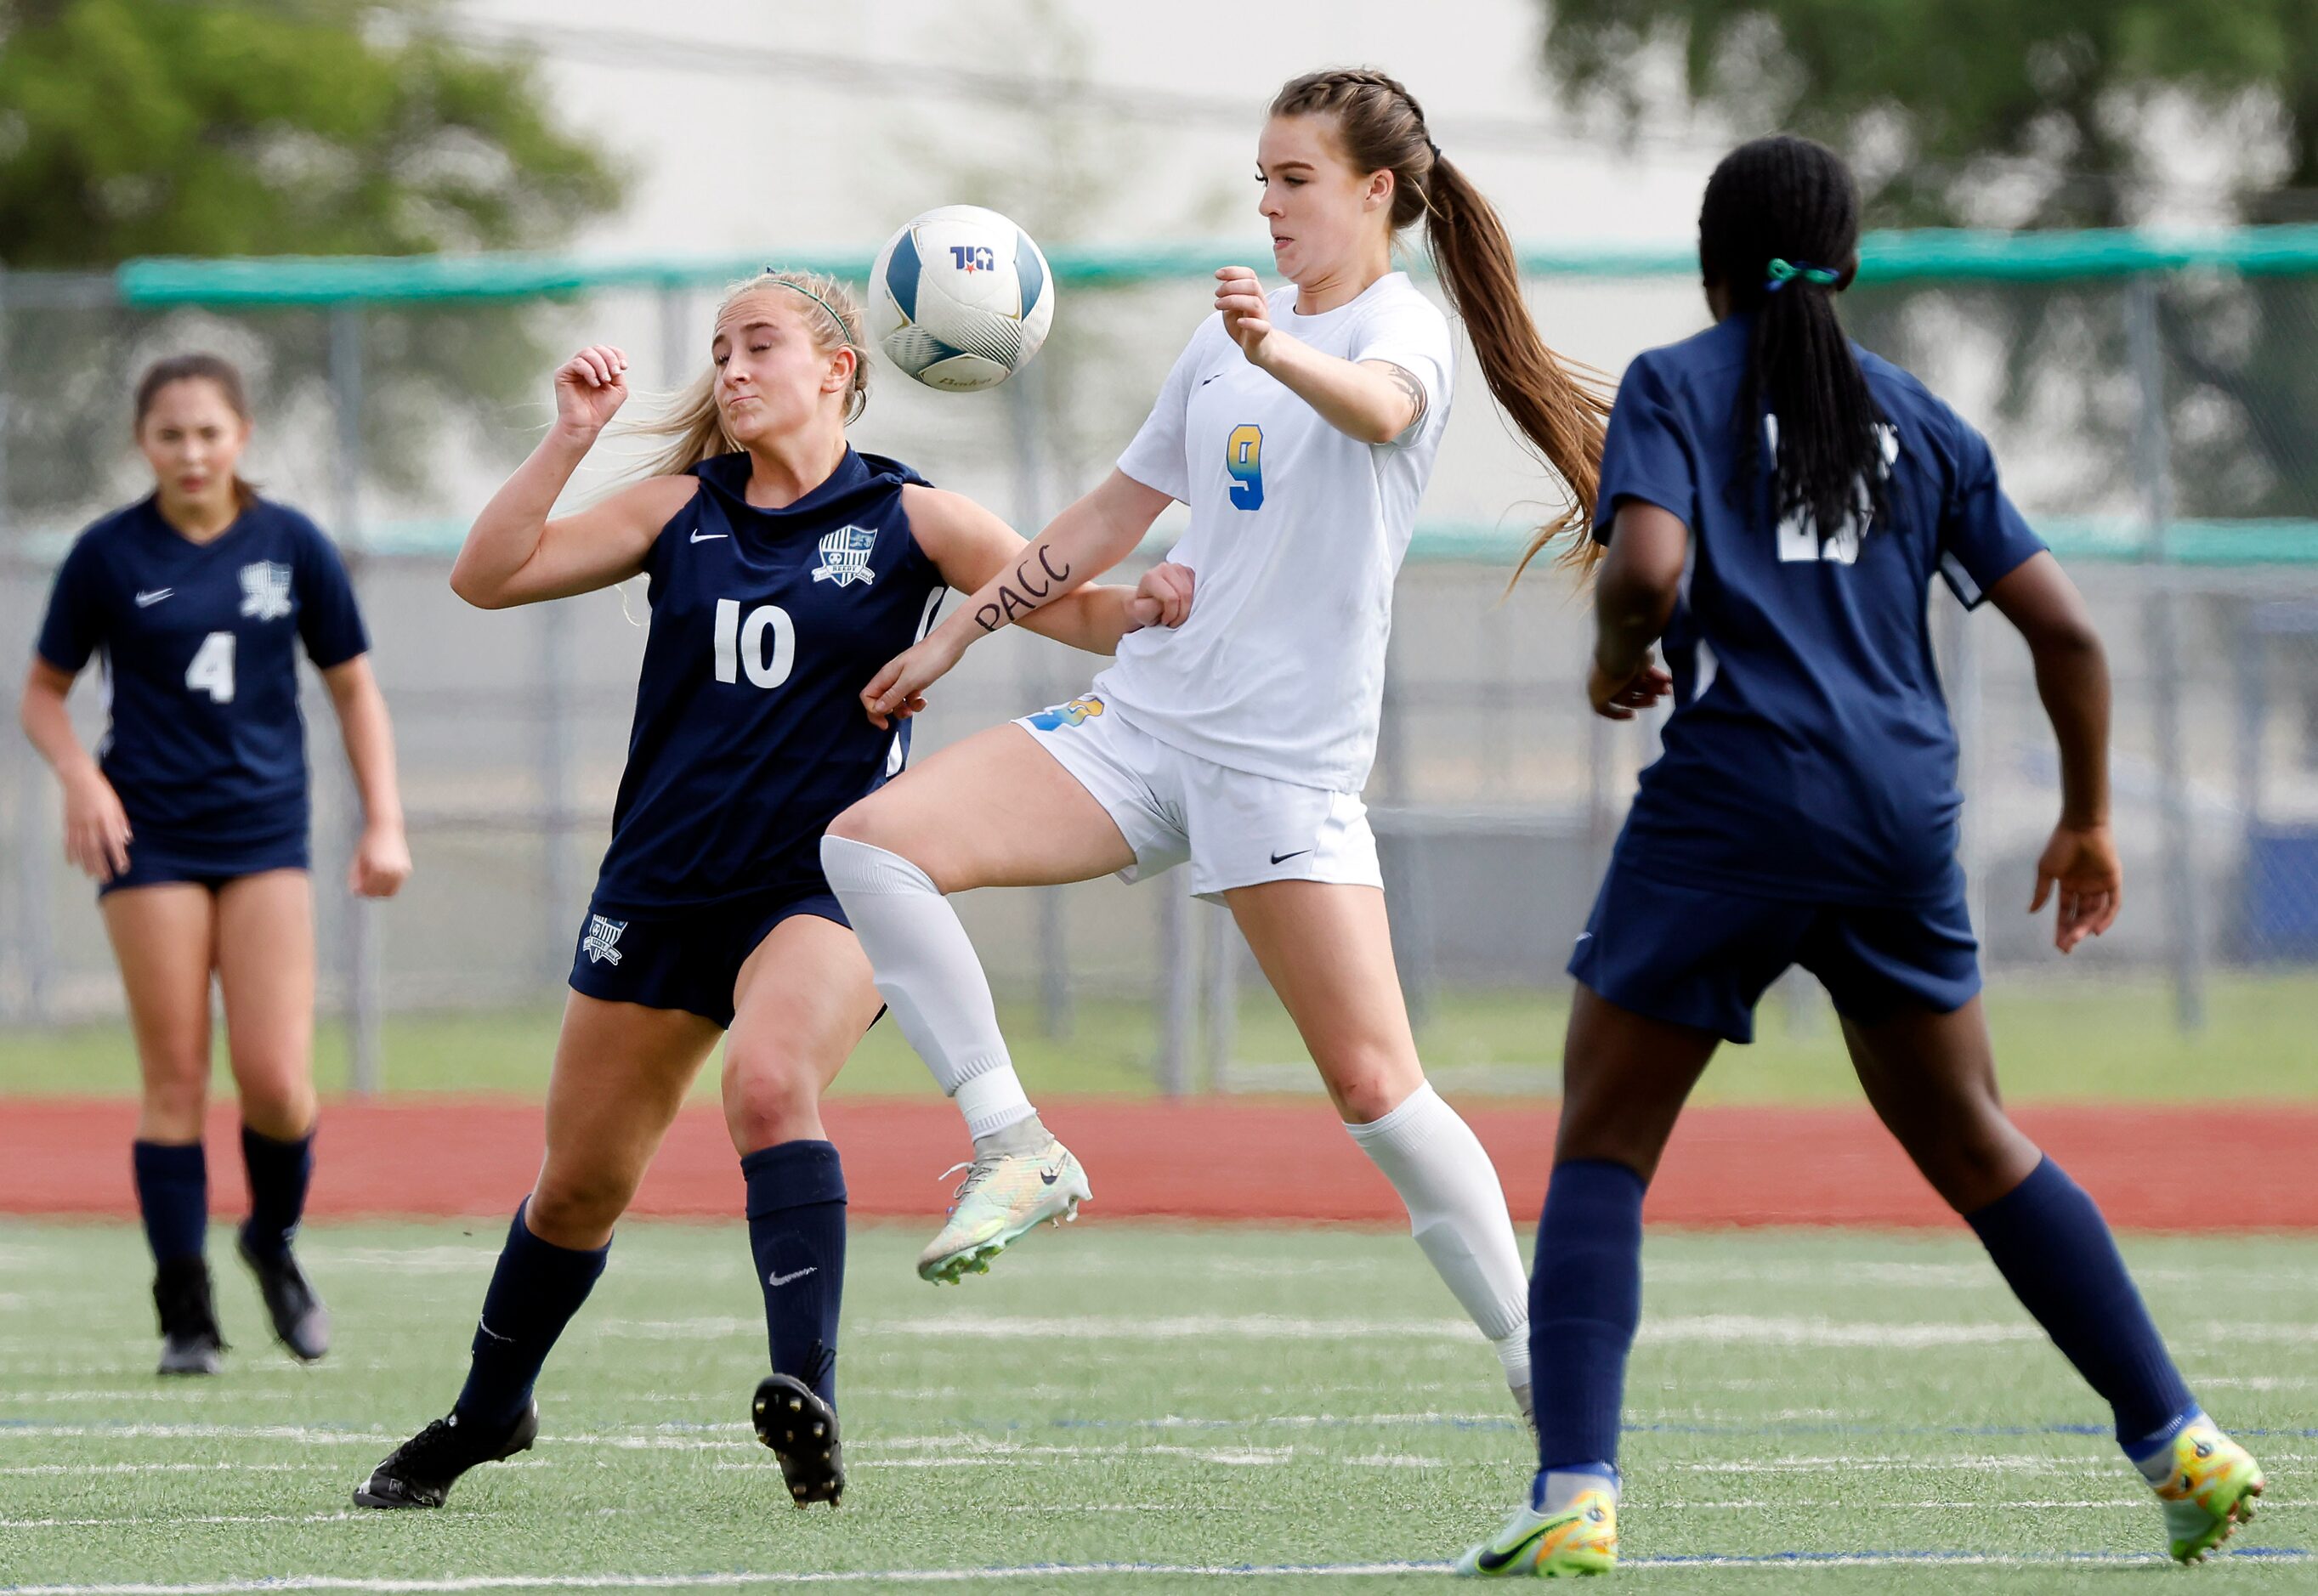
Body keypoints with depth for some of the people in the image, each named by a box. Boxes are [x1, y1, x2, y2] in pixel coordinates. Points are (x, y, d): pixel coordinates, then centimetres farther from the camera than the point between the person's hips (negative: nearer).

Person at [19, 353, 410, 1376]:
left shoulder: (291, 546, 2)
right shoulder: (108, 555, -2)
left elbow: (353, 687, 10)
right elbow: (43, 693, 7)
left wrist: (383, 822, 2)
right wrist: (79, 775, -12)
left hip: (266, 836, 1)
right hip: (150, 834, -1)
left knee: (276, 1082, -9)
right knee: (174, 1081, -4)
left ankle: (274, 1239, 21)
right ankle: (185, 1317, 4)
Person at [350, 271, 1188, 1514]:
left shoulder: (906, 519, -1)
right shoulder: (683, 509, 6)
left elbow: (1068, 605, -8)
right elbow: (487, 575, 1)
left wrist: (1155, 608, -30)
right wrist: (572, 436, -9)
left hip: (822, 885, -4)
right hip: (661, 885, 4)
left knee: (769, 1084, -34)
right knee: (581, 1181, 12)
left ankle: (807, 1391, -39)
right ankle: (486, 1416, 34)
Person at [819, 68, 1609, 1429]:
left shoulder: (1402, 323, -6)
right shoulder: (1229, 340, 16)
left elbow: (1379, 406, -32)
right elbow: (1113, 517, 26)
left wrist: (1282, 356, -54)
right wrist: (960, 633, 22)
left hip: (1289, 761, -6)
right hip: (1143, 717, 6)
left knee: (1375, 1084, -11)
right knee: (874, 841, -15)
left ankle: (1539, 1357, 3)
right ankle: (1017, 1151, -11)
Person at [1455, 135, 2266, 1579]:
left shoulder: (1675, 387, 4)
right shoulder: (1915, 417, 15)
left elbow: (1647, 568, -16)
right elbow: (2062, 625, 12)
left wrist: (1617, 661, 6)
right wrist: (2089, 820, 23)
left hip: (1737, 796, -4)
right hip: (1904, 810, 4)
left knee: (1601, 1149, 3)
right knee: (1974, 1146, 20)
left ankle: (1575, 1498, -13)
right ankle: (2181, 1443, 19)